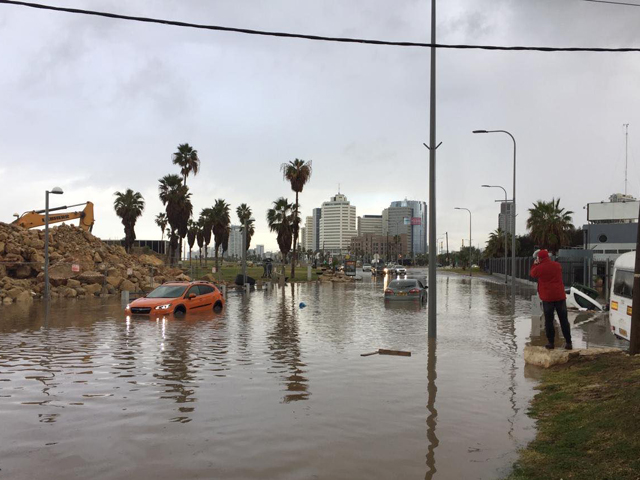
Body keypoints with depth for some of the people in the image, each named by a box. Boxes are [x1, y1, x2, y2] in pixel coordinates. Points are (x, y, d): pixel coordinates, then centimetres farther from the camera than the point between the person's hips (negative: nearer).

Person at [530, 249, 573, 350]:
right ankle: (568, 343, 7)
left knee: (549, 321, 6)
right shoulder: (557, 265, 4)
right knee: (564, 320, 7)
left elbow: (532, 274, 12)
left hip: (547, 297, -3)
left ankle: (551, 342, 6)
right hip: (560, 296, 3)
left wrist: (535, 264, 28)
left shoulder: (539, 268, -8)